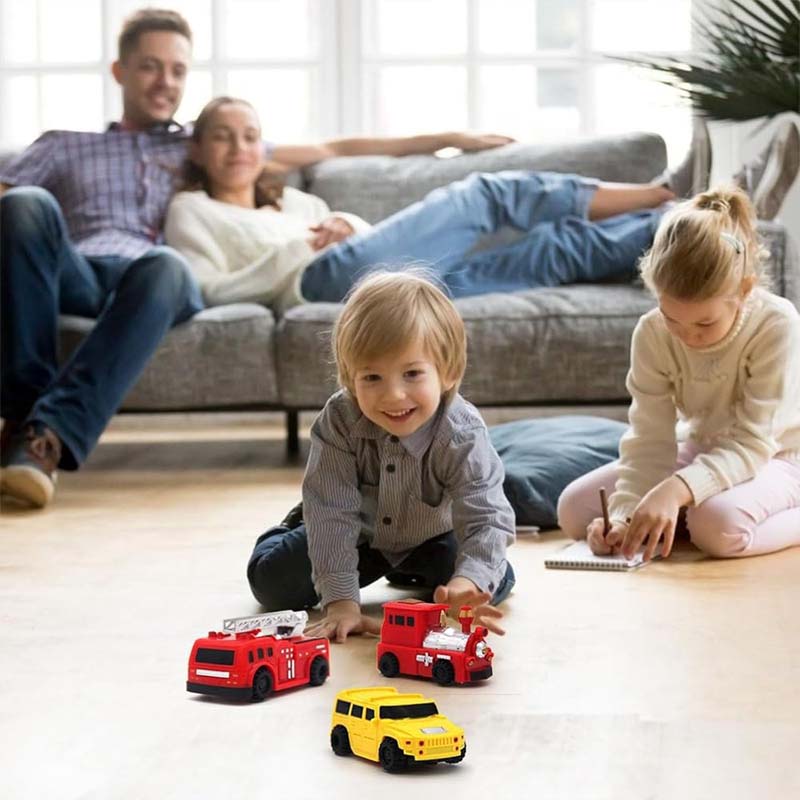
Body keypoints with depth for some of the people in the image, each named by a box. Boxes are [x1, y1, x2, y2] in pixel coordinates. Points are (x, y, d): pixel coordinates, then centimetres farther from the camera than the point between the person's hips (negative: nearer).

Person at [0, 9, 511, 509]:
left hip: (153, 279, 0)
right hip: (75, 273, 0)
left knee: (166, 265, -39)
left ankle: (49, 437, -51)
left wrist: (444, 139, 34)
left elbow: (328, 150, 37)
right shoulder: (65, 146, 34)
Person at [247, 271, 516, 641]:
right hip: (358, 533, 0)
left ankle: (409, 572, 17)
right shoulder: (338, 422, -34)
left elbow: (487, 517, -43)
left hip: (431, 538, 0)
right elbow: (333, 512, -33)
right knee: (272, 582, -9)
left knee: (494, 584, -16)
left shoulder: (462, 436, -36)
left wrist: (468, 583, -64)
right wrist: (341, 601, -41)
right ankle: (297, 527, 28)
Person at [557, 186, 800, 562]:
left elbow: (752, 443, -31)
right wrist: (624, 513, -34)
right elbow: (650, 440, -17)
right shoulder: (652, 334, -17)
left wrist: (676, 489, -46)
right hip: (701, 452, 5)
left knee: (720, 524, -38)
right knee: (573, 508, -9)